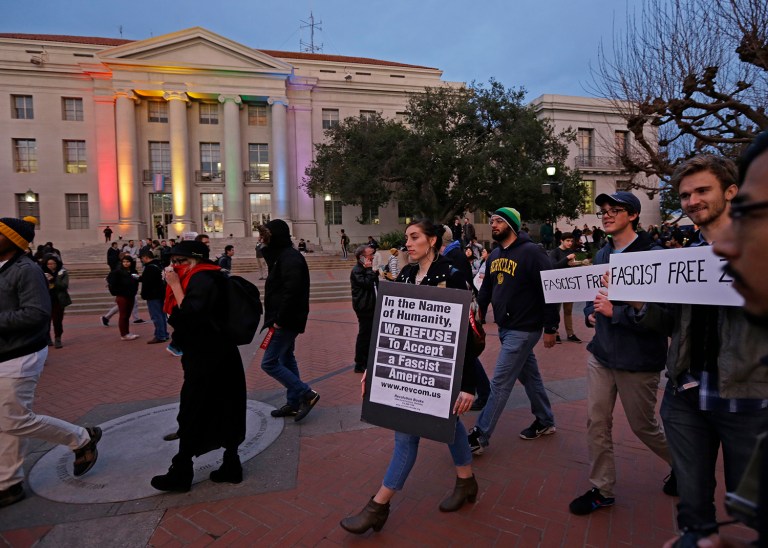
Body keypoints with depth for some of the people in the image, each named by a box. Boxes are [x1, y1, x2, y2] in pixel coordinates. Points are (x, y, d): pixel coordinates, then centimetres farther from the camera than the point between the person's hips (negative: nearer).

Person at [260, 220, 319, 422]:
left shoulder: (290, 258, -18)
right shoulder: (282, 255, 13)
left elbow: (292, 291, -25)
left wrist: (280, 319, -21)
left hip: (286, 322, -10)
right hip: (286, 321, 10)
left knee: (269, 363, -5)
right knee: (286, 360, 15)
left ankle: (307, 394, 0)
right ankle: (294, 403, 25)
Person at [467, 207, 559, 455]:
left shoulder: (531, 252, -15)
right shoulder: (494, 256, 9)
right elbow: (486, 290, 15)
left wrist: (550, 328, -14)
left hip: (524, 330, -8)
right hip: (505, 328, 8)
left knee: (500, 383, -4)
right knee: (529, 376, 20)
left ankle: (480, 436, 4)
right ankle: (545, 421, 38)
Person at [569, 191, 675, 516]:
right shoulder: (602, 255, 8)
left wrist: (614, 312, -24)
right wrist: (591, 312, 2)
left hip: (638, 359, -6)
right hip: (601, 353, 6)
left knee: (642, 426, 12)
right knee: (596, 422, 8)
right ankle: (602, 490, 24)